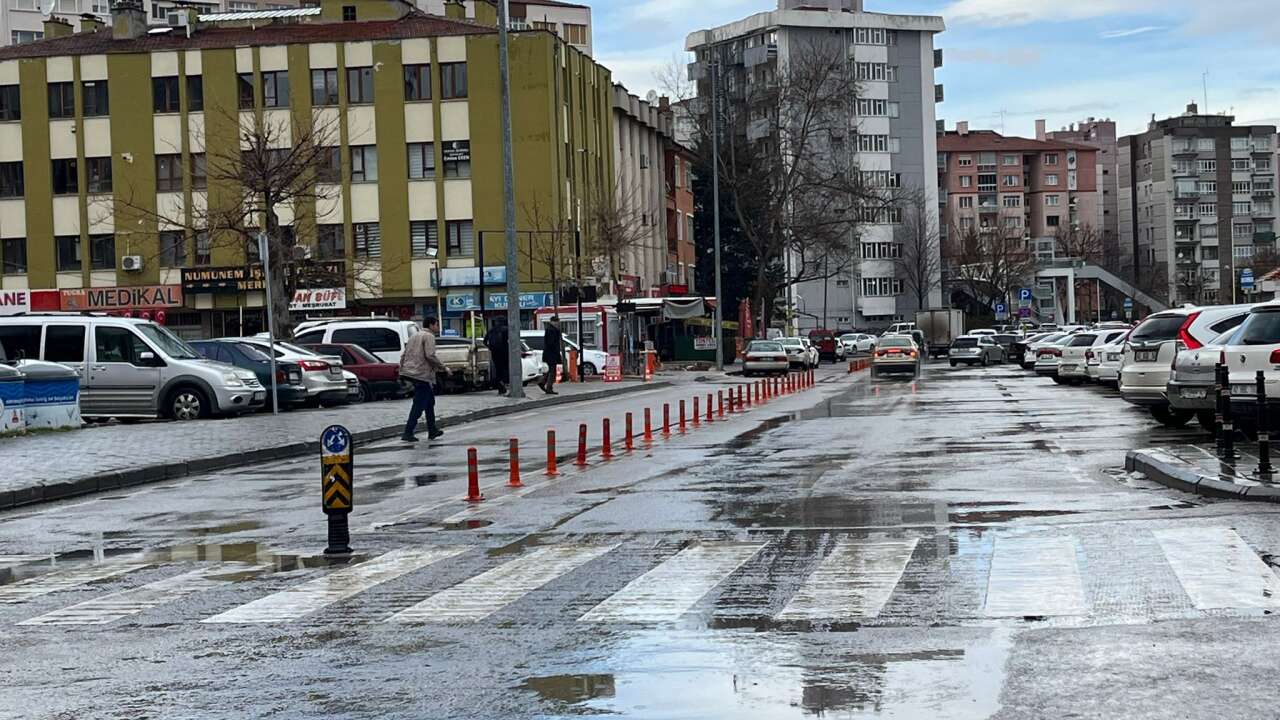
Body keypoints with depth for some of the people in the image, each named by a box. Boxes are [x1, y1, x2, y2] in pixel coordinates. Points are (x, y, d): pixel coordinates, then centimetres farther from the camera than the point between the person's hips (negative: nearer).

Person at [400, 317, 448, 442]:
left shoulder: (415, 336, 21)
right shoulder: (429, 336, -6)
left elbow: (404, 355, 20)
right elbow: (430, 355, -19)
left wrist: (402, 370, 23)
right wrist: (441, 366, -6)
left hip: (410, 371, 9)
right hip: (422, 374, -9)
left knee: (429, 401, 20)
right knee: (419, 405, -7)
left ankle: (432, 431, 25)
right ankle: (408, 433, -11)